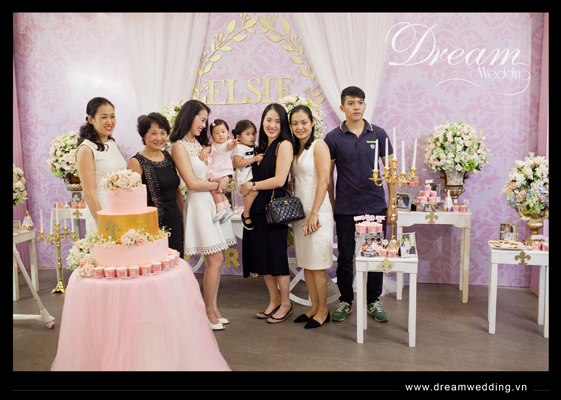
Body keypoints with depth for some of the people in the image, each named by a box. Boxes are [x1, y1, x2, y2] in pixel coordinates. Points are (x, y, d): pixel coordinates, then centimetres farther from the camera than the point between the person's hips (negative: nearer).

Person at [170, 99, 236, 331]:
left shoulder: (200, 144, 17)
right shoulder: (179, 146, -6)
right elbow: (192, 183, -13)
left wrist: (224, 180, -6)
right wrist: (217, 185, -1)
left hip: (214, 203, 7)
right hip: (199, 205, -7)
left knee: (215, 261, 8)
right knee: (215, 260, -6)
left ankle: (213, 309, 19)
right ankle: (208, 313, 9)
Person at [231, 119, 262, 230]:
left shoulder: (254, 147, 18)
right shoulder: (239, 148, -8)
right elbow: (238, 163, -21)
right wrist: (254, 159, -21)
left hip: (253, 175, 9)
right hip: (244, 177, -9)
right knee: (253, 191, -29)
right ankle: (245, 215, -16)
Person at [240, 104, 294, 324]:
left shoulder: (284, 144, -10)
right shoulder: (262, 146, 13)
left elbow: (279, 180, -18)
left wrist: (252, 186, -7)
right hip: (258, 208, 7)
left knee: (276, 255, 3)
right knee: (262, 256, 12)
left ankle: (286, 304, 21)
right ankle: (274, 300, 29)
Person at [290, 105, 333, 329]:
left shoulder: (318, 146, -7)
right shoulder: (295, 149, 15)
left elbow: (324, 181, -15)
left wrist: (314, 214, -18)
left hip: (317, 211, -7)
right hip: (299, 211, 8)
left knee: (317, 265, -1)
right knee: (305, 264, 12)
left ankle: (323, 311, 13)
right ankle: (314, 307, 24)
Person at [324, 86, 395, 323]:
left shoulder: (378, 134, 3)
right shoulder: (333, 138, -1)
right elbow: (328, 175, 3)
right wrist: (332, 206, 2)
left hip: (375, 207, 1)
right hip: (345, 209, -1)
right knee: (345, 257, 8)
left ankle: (374, 301, 26)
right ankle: (345, 301, 25)